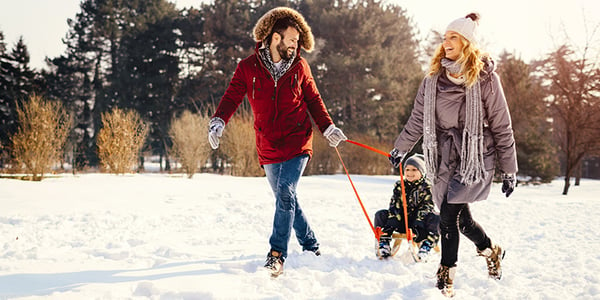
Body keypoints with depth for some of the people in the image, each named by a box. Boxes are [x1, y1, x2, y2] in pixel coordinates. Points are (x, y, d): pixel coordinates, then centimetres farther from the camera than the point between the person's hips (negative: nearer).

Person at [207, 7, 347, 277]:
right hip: (268, 148, 2)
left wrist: (328, 128, 5)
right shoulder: (248, 68, -2)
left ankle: (277, 255, -15)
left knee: (285, 193, -17)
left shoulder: (299, 67, 3)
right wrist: (218, 121, -25)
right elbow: (232, 96, -7)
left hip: (297, 144, -2)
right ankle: (310, 246, 27)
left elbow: (313, 100, 13)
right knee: (286, 199, 10)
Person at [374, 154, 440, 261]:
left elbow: (427, 207, -13)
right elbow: (394, 205, -1)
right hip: (402, 221, 3)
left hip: (420, 221, -3)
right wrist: (391, 224, -18)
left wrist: (418, 224, -29)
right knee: (380, 215, -14)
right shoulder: (399, 186, 8)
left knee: (435, 218, -32)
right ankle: (384, 243, -22)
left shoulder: (427, 187, -2)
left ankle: (426, 245, -38)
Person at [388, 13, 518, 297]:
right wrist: (400, 148, 20)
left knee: (450, 213, -14)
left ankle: (446, 275, 0)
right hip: (444, 156, 5)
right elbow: (418, 118, 16)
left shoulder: (485, 78, -7)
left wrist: (509, 170, -1)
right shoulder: (434, 78, 5)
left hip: (476, 155, -5)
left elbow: (502, 126, -3)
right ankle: (490, 250, 37)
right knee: (460, 216, 8)